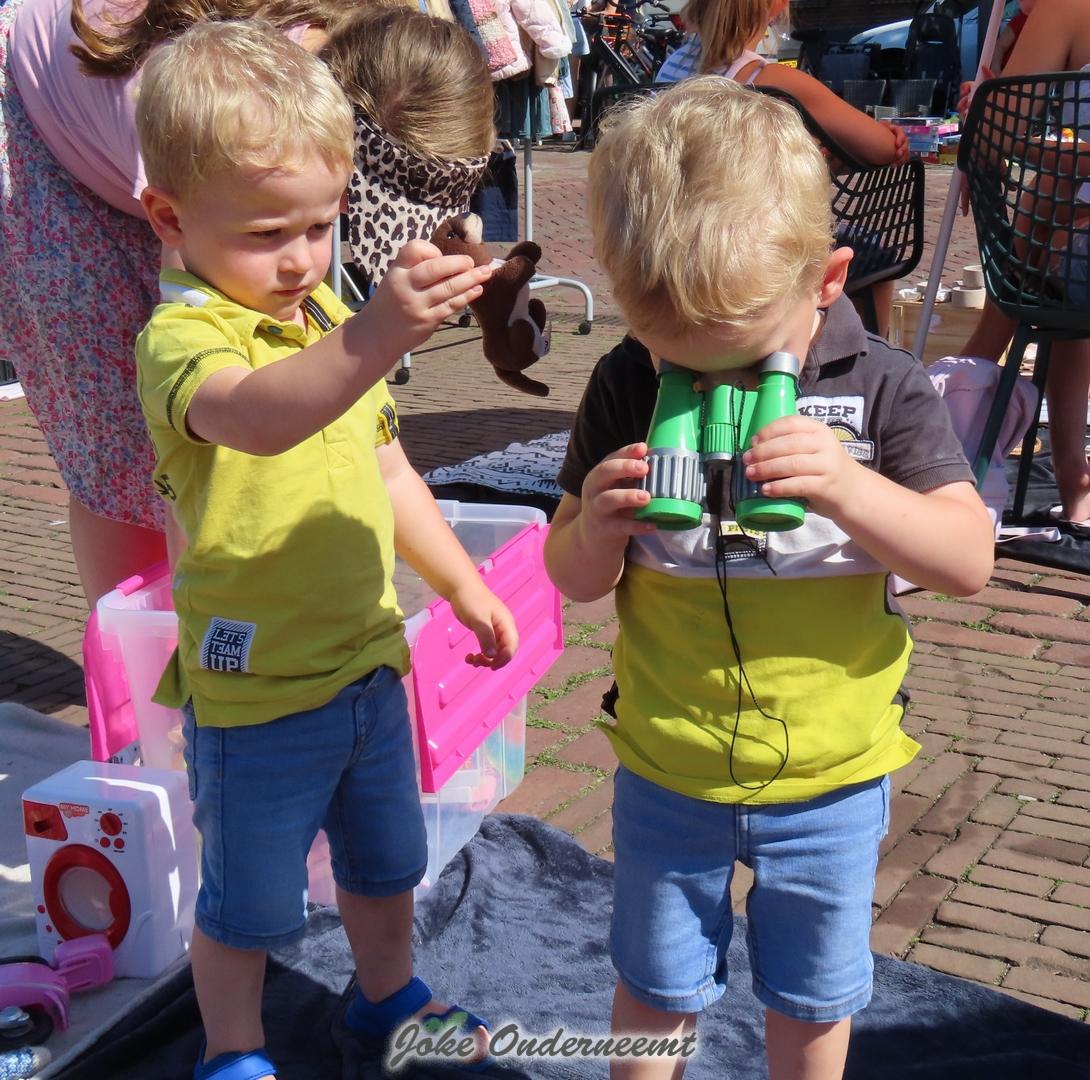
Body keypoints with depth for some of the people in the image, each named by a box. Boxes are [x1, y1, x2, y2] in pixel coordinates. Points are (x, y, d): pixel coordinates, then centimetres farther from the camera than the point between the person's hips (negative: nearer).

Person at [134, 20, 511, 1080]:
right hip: (254, 690, -7)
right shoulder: (180, 336, -21)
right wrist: (374, 336, -62)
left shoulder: (330, 318, 5)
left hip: (366, 661, 7)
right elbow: (255, 417, -46)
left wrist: (465, 588, 19)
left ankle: (388, 994, 50)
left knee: (385, 857, 25)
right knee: (248, 902, 12)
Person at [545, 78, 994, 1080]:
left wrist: (850, 489, -34)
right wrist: (596, 529, -27)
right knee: (656, 992, 20)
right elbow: (576, 579, -3)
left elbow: (970, 559, -17)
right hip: (666, 771, 1)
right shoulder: (626, 388, -11)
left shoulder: (880, 387, -14)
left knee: (813, 999, 21)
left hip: (831, 778, 0)